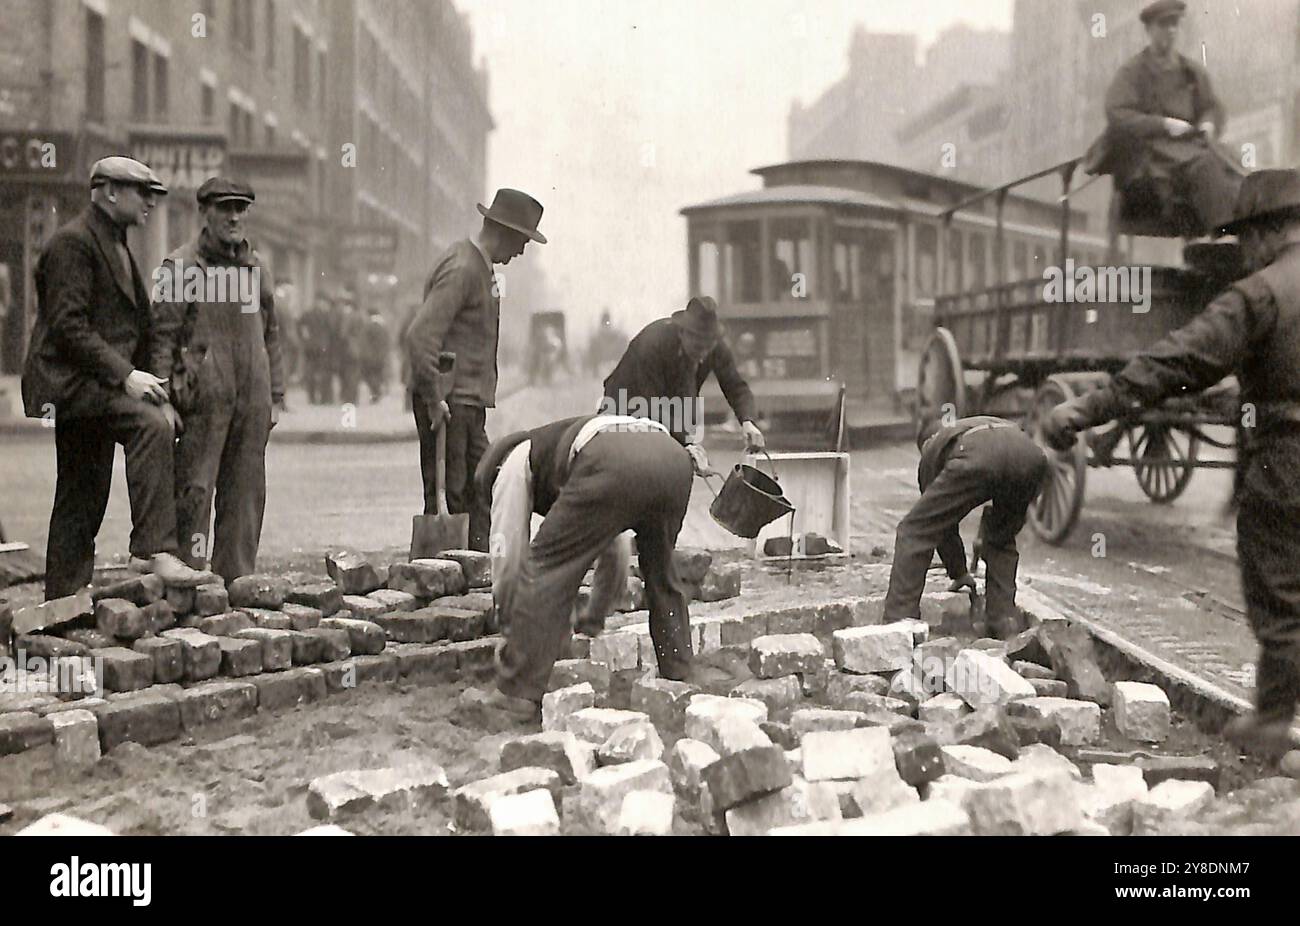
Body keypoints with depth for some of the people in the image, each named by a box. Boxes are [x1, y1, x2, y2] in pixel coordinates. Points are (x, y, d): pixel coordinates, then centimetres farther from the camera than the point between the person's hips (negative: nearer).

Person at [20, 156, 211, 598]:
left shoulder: (117, 247, 22)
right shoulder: (73, 242, -8)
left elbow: (138, 328, 24)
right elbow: (67, 325, -18)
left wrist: (156, 391, 14)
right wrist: (124, 374, -24)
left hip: (98, 383, 10)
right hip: (67, 380, -10)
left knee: (84, 503, 9)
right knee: (151, 424, -31)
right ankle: (153, 550, -34)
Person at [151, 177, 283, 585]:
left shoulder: (257, 268, 17)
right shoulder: (179, 265, -1)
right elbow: (164, 336, -6)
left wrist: (276, 396, 16)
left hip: (252, 399, 6)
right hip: (203, 395, -6)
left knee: (246, 493, 6)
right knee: (194, 489, -6)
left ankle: (237, 580, 12)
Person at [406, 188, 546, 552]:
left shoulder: (480, 266, 16)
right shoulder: (461, 268, -16)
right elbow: (420, 335, -23)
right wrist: (435, 400, -22)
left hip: (469, 402, 10)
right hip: (447, 402, -10)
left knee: (479, 493, 11)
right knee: (447, 496, -6)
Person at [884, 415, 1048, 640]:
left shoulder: (931, 448, 37)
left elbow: (943, 522, 39)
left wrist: (960, 573, 49)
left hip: (974, 461, -4)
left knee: (913, 533, 11)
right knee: (1002, 539, 30)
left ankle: (899, 621, 5)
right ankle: (1004, 623, 22)